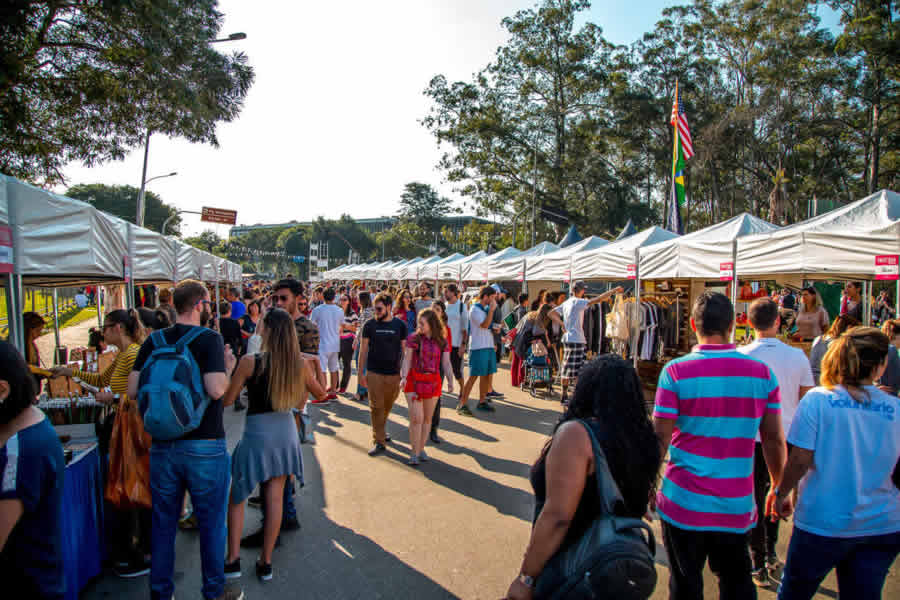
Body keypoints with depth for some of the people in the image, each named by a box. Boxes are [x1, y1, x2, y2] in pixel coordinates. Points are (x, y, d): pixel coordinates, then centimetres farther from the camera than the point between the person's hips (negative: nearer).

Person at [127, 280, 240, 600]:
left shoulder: (154, 341, 2)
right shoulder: (209, 339, -13)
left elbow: (132, 390, 0)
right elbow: (216, 390, -24)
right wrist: (228, 368, -5)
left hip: (162, 445, 5)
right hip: (204, 447, -4)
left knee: (163, 523, 18)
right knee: (211, 523, 12)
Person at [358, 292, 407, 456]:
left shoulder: (400, 325, 0)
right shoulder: (370, 325, -1)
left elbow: (404, 350, 6)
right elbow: (363, 349, 3)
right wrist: (361, 372, 0)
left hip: (393, 373, 1)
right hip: (374, 373, -1)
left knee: (387, 406, 14)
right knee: (376, 407, -1)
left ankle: (380, 431, 38)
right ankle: (379, 441, 7)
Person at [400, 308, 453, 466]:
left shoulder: (442, 342, 3)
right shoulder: (413, 338, -2)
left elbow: (446, 363, 2)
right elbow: (407, 360, -4)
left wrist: (450, 380, -12)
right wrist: (404, 377, -17)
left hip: (433, 381, 3)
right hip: (414, 380, -2)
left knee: (427, 418, 11)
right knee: (416, 418, -6)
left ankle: (421, 448, 26)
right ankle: (414, 452, 5)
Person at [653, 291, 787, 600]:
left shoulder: (675, 371, -13)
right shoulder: (762, 372, -4)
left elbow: (660, 438, -11)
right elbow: (774, 439, 2)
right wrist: (779, 488, 17)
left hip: (685, 503, -3)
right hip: (737, 505, 3)